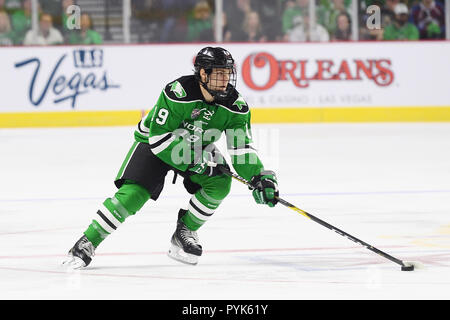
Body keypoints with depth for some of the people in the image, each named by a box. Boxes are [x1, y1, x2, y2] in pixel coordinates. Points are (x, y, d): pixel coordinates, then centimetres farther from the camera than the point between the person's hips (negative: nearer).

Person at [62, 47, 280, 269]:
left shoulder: (234, 104, -19)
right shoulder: (178, 93, -33)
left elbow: (242, 148, -15)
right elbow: (159, 136, -31)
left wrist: (260, 177, -29)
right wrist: (194, 160, -34)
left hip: (199, 148, 4)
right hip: (153, 143, -4)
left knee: (220, 183, -21)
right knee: (134, 193, -21)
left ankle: (185, 232, -1)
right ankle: (86, 244, -14)